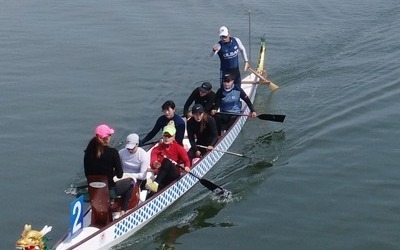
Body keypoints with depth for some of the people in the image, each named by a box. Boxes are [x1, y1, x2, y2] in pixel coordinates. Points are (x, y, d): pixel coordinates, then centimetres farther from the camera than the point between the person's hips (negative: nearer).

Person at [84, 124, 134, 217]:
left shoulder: (89, 152, -6)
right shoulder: (112, 152, -18)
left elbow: (87, 174, 3)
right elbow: (119, 174, -14)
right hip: (109, 190, -5)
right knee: (130, 182, 23)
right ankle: (123, 211, 18)